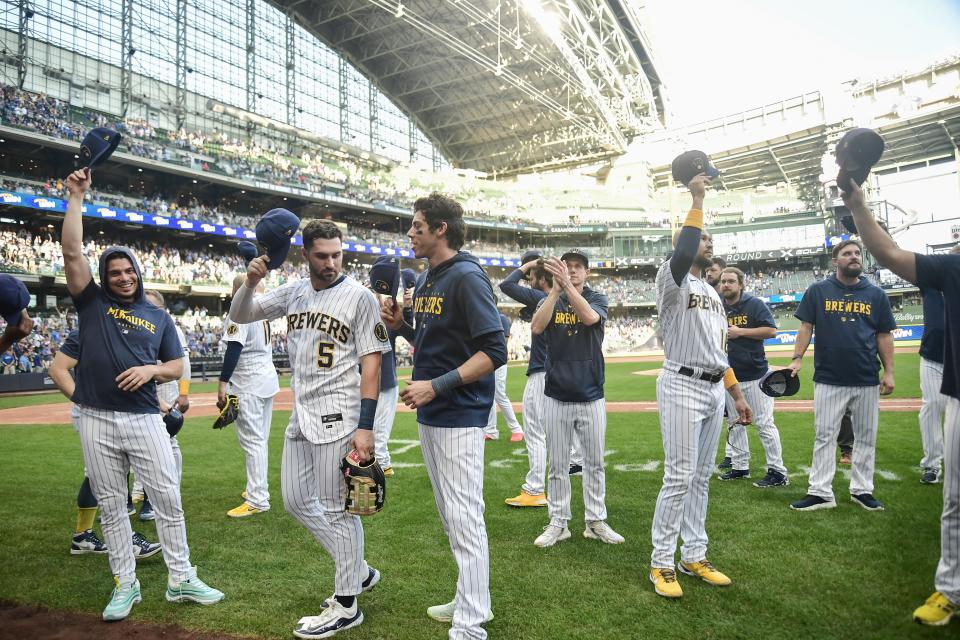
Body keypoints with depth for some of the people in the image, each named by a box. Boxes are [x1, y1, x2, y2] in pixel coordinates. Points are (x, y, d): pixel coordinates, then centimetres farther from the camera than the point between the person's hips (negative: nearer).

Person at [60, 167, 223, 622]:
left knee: (168, 499, -1)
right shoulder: (92, 302, 7)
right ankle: (125, 585, 20)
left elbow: (177, 366, 12)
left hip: (145, 419, 1)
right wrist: (76, 198, -6)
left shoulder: (158, 317, 11)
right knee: (111, 506, 7)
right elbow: (71, 252, -4)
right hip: (97, 422, 0)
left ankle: (181, 580, 10)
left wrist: (150, 369, -9)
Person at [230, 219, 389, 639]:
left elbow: (371, 364, -12)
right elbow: (240, 316, 13)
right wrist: (251, 281, -8)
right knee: (296, 502, 14)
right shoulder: (293, 293, 9)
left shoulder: (359, 297, -9)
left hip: (338, 417, -7)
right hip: (301, 416, 8)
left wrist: (365, 427, -19)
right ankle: (359, 571, 30)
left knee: (336, 508, 0)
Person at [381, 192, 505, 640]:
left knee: (464, 517, -4)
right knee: (449, 514, 18)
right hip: (428, 415, 10)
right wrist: (400, 326, 3)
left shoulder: (467, 277, -15)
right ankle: (471, 600, 33)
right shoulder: (424, 279, 13)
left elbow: (495, 351, -21)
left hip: (459, 417, -10)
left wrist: (437, 385, -25)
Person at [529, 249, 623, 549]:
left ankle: (596, 522, 21)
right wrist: (555, 288, -23)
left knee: (595, 463, 8)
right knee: (557, 465, 7)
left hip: (591, 396, 0)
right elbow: (536, 327, -16)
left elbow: (590, 317, -22)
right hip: (556, 396, 0)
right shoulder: (550, 300, 5)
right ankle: (558, 523, 18)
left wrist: (568, 285, -33)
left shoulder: (597, 299, 2)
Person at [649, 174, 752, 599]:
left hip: (715, 390, 8)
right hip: (682, 387, -8)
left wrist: (737, 394, 16)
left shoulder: (713, 293, 21)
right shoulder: (673, 281, -3)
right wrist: (697, 202, -20)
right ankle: (662, 563, 2)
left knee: (701, 477, 11)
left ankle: (694, 557, 21)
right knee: (680, 476, -9)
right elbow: (682, 254, -29)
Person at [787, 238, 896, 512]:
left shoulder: (876, 294, 8)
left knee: (866, 437, 9)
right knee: (824, 437, 1)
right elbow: (806, 326, 2)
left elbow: (884, 335, 9)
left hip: (867, 380, 2)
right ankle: (820, 492, 6)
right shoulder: (818, 291, 3)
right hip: (828, 379, -2)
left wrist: (889, 372, 3)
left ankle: (862, 490, 21)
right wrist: (797, 359, -9)